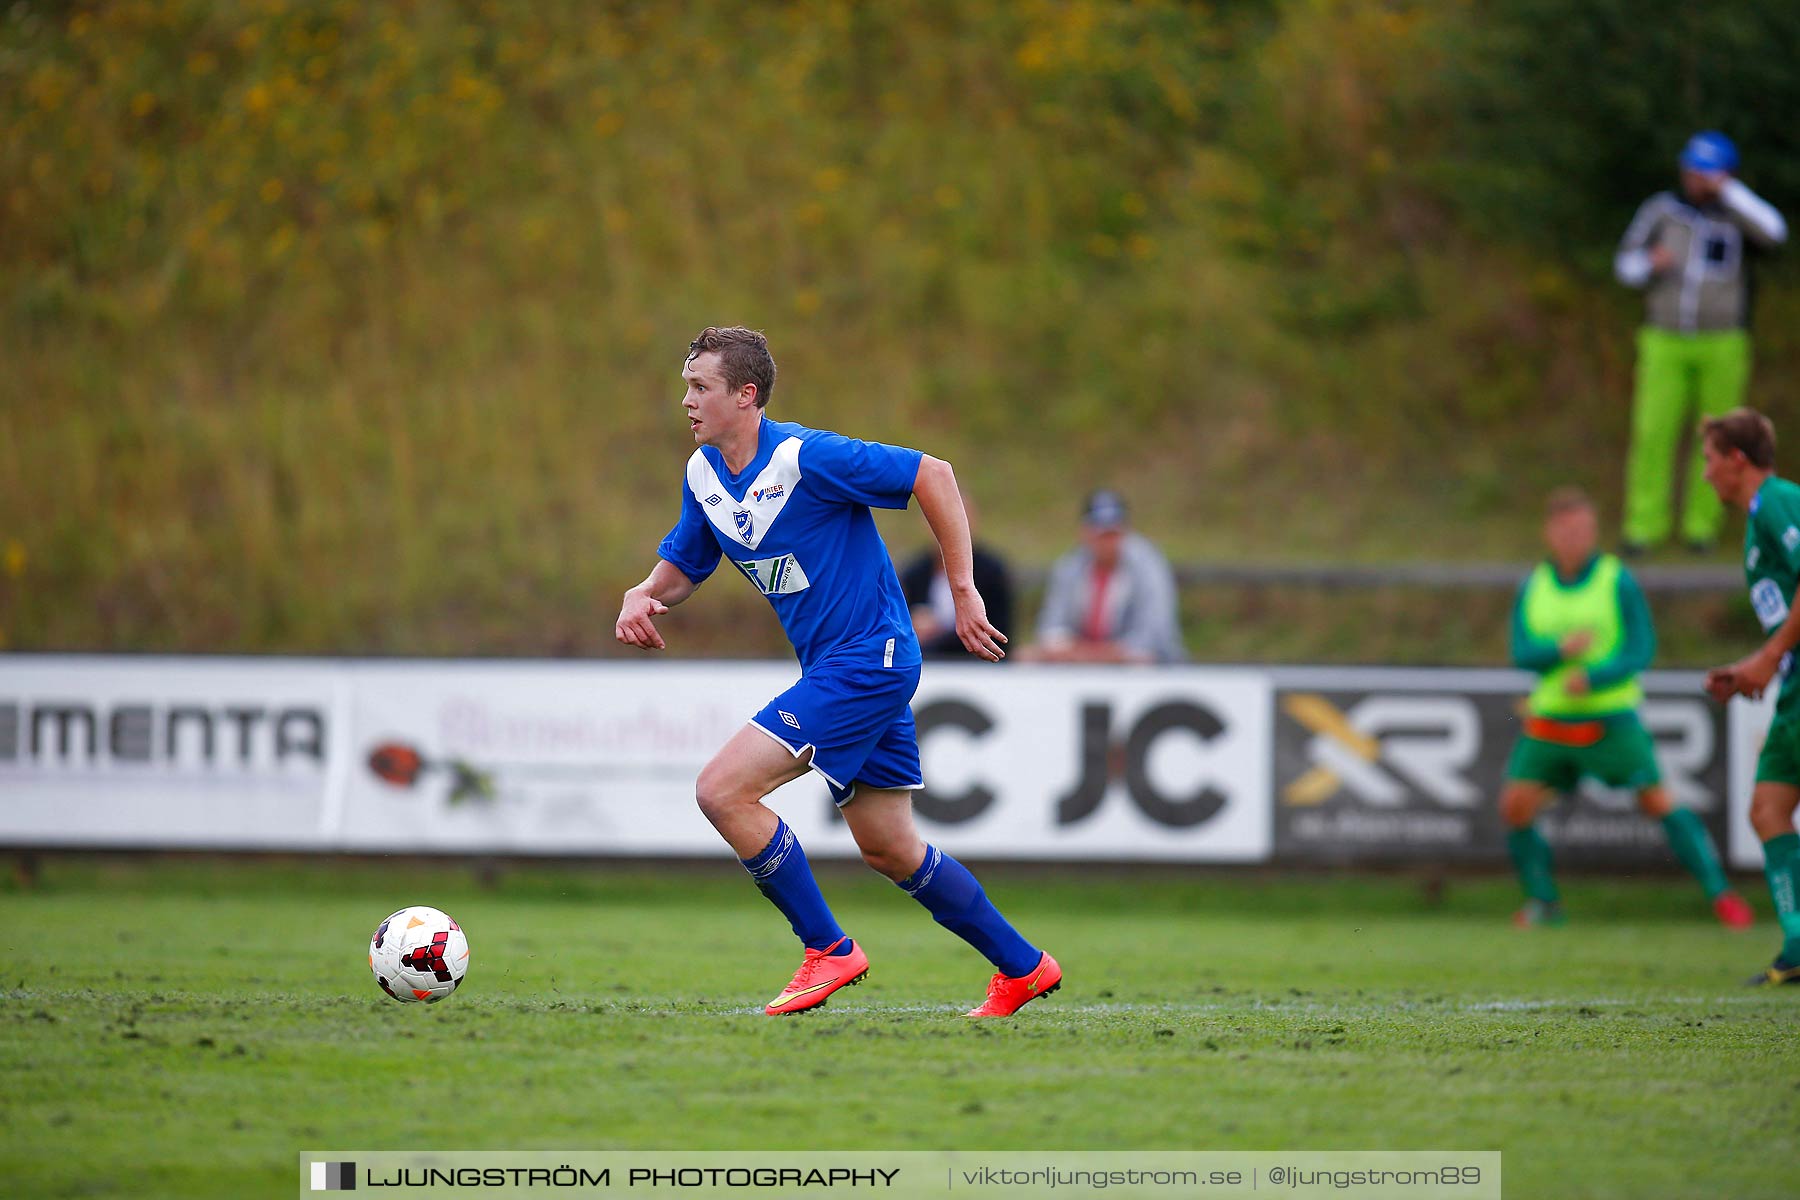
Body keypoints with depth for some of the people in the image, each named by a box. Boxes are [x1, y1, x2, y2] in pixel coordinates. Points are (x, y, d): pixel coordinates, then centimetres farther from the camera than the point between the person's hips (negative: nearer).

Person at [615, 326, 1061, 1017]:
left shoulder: (805, 457, -19)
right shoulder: (704, 475, 5)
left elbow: (933, 475, -17)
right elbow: (680, 568, 17)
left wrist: (963, 592, -16)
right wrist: (642, 598, -7)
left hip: (871, 659, -9)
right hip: (831, 667, 9)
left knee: (723, 791, -16)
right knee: (889, 851, 14)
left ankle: (828, 951, -6)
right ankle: (1022, 967, 27)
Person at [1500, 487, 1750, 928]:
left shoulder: (1618, 581, -5)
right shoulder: (1533, 588, 6)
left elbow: (1642, 651, -9)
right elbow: (1521, 652, -1)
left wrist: (1591, 677, -24)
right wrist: (1561, 649, -22)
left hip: (1610, 718, -4)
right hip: (1550, 721, 4)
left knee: (1657, 800, -11)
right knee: (1515, 805, -6)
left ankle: (1721, 894, -4)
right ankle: (1543, 901, 12)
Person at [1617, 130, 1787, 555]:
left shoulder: (1737, 214, -1)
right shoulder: (1661, 210, 2)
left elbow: (1773, 233, -22)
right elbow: (1626, 265, 7)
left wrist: (1726, 189, -21)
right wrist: (1649, 263, -16)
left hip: (1723, 344, 0)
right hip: (1665, 341, 0)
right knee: (1653, 432, -8)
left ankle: (1701, 524, 11)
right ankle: (1644, 525, -6)